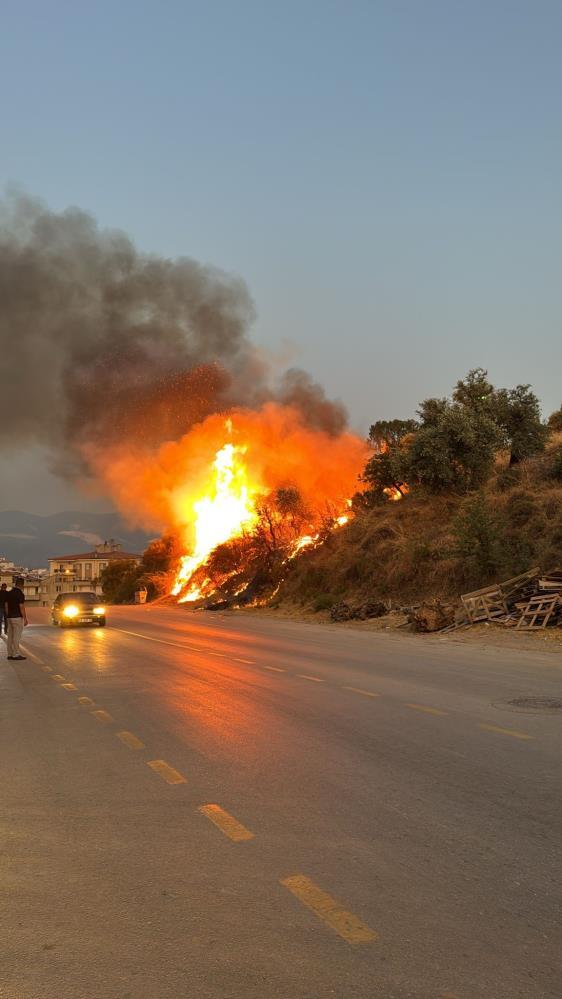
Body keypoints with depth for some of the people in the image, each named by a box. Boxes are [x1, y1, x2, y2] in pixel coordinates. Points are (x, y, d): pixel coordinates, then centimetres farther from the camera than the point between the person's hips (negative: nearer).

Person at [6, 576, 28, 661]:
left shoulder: (9, 593, 8)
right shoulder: (20, 594, -15)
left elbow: (6, 606, 13)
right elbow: (22, 607, -17)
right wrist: (25, 619, -12)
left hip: (10, 617, 8)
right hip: (17, 617, -8)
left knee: (10, 636, 9)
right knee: (16, 637, -4)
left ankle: (10, 654, 12)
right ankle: (16, 654, -3)